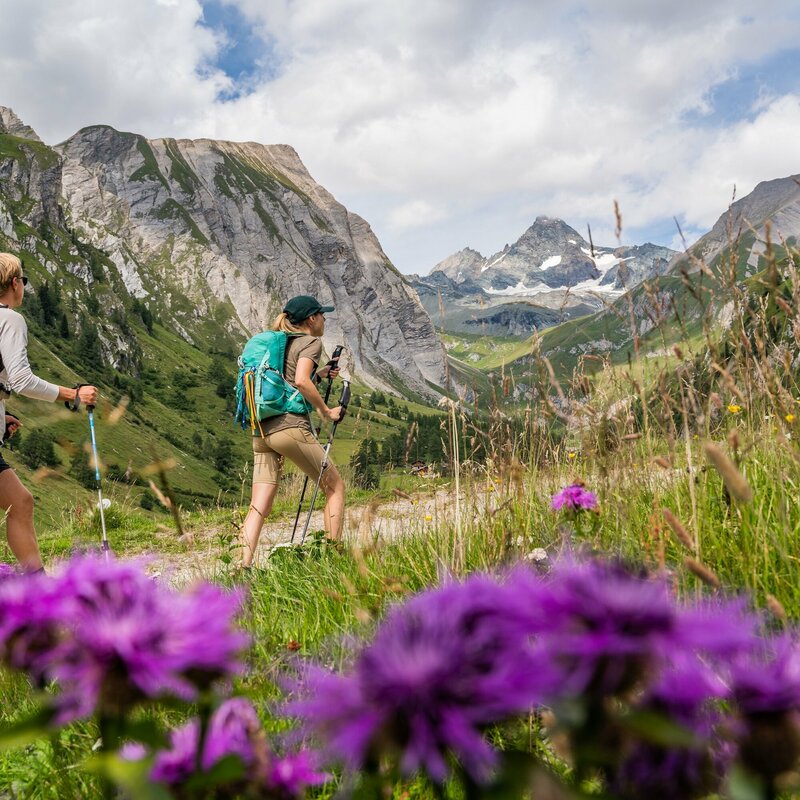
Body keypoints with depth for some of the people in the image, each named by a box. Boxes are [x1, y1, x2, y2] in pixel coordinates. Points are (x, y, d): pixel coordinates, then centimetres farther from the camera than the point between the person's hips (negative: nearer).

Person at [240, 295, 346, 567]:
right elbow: (301, 381, -16)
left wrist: (319, 374, 29)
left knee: (259, 506, 1)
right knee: (335, 486, 10)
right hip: (291, 426, -7)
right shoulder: (311, 342, 1)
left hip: (262, 430, 7)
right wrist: (326, 411, -6)